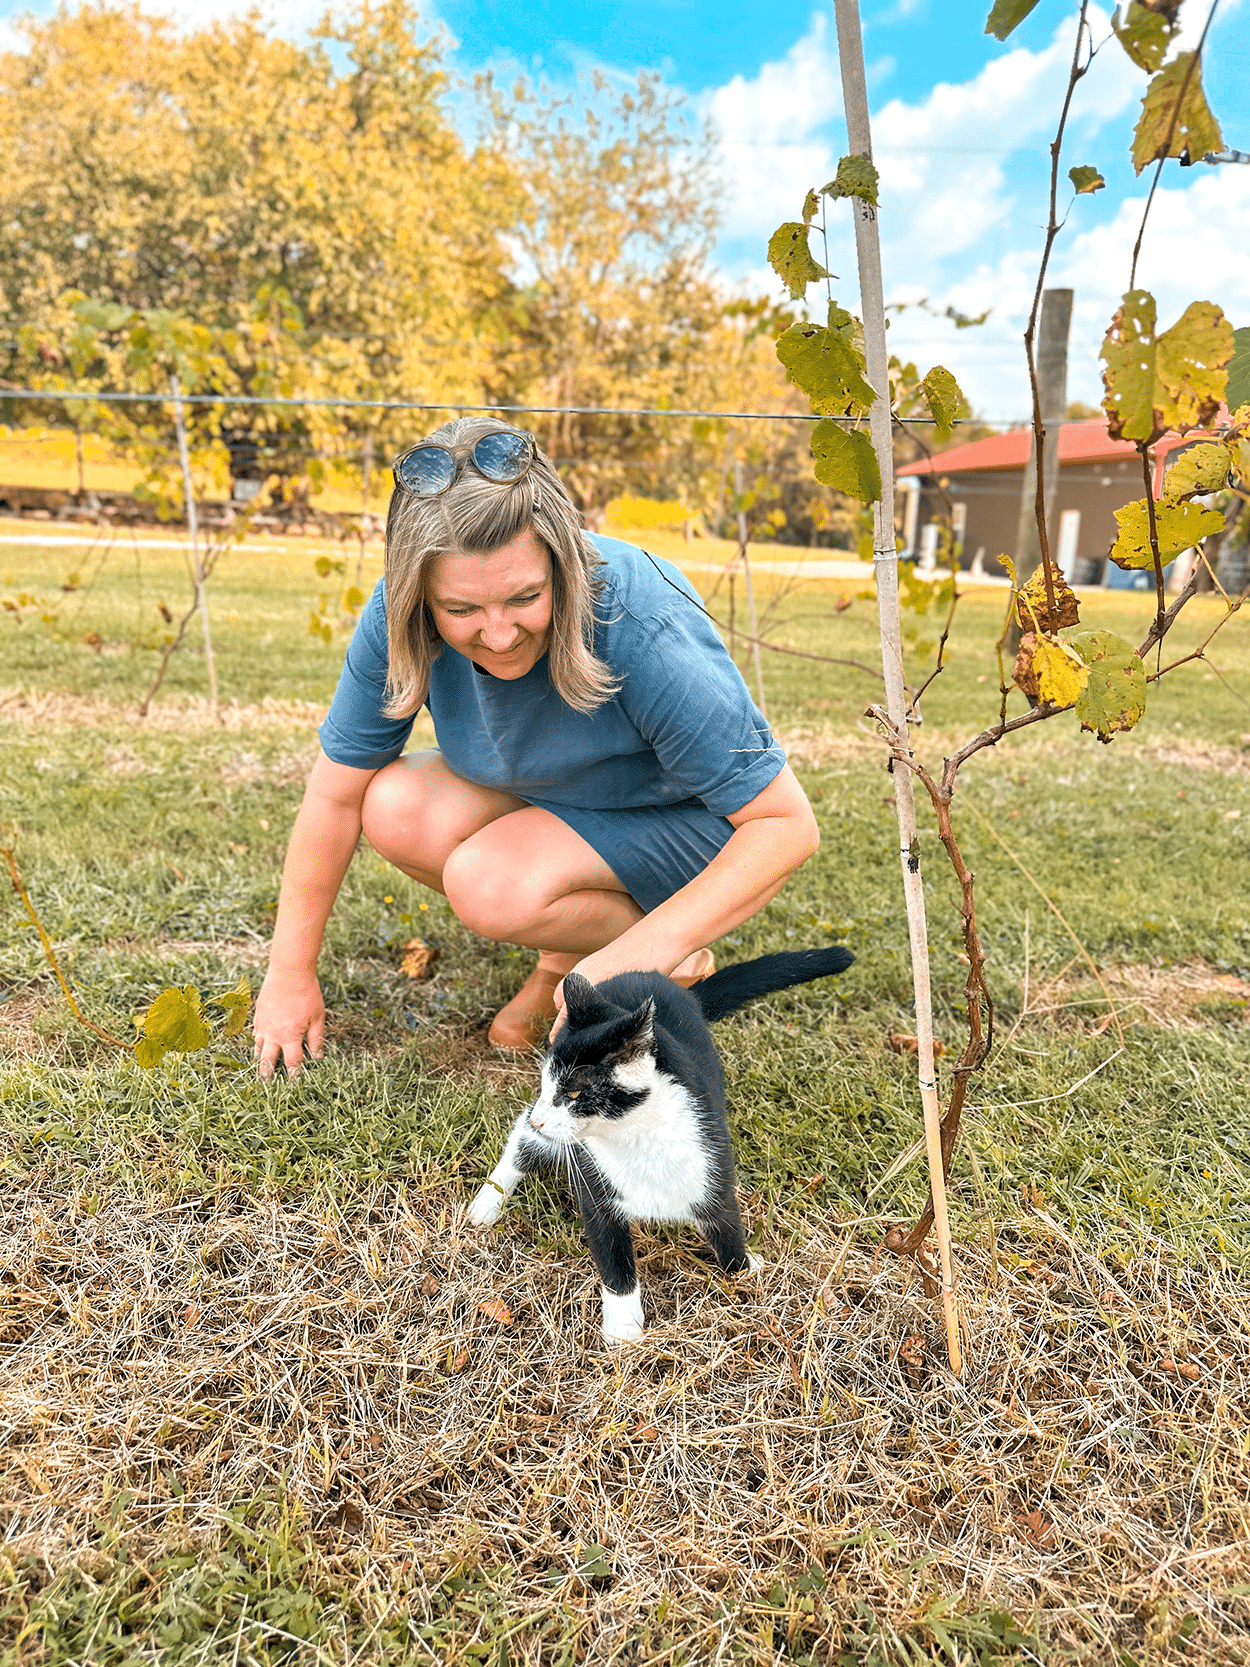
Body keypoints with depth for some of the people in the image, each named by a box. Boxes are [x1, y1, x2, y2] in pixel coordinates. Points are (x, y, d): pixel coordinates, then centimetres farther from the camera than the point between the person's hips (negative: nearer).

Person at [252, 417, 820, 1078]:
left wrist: (642, 951, -37)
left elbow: (788, 824, -30)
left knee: (489, 884, -28)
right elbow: (334, 796, -11)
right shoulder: (396, 618, -21)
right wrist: (290, 976, -6)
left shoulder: (646, 633, -35)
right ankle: (566, 954, 2)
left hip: (681, 819, -5)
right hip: (542, 797, 6)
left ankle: (672, 959, -1)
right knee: (395, 811, -19)